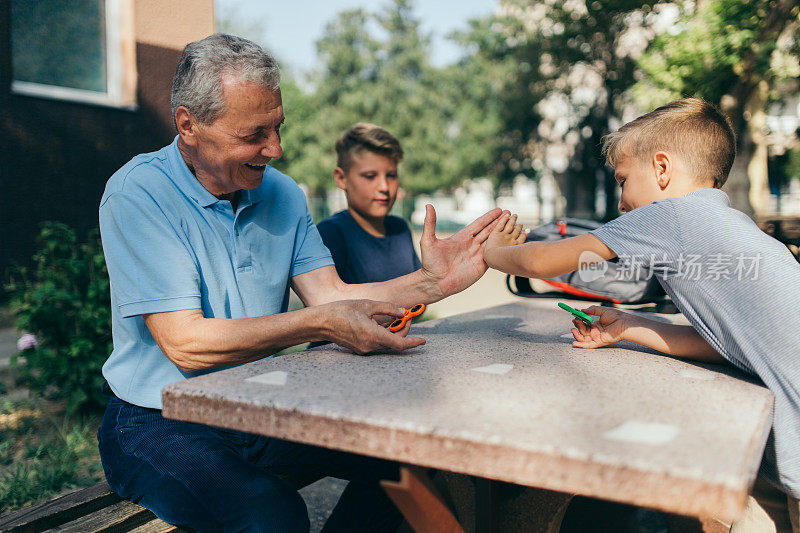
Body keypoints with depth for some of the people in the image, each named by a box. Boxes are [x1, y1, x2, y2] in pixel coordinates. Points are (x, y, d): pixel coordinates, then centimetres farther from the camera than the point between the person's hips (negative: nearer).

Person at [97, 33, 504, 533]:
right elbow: (185, 343, -22)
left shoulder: (281, 192, 5)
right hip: (161, 427, -6)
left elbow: (330, 295, -3)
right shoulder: (138, 194, -15)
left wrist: (432, 281, -16)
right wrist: (319, 324, -27)